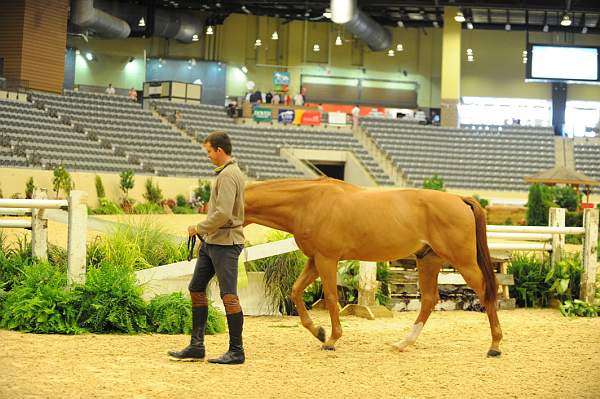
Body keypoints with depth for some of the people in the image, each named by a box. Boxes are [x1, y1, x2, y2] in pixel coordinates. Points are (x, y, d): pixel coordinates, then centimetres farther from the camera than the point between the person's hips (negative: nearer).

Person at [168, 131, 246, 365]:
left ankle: (236, 351, 1)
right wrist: (204, 231, 12)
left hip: (225, 243, -11)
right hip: (211, 242, 11)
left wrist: (199, 228, -12)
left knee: (228, 295, -6)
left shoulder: (228, 175, -16)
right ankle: (196, 346, 16)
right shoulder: (227, 172, 16)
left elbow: (223, 214, -24)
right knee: (196, 289, 12)